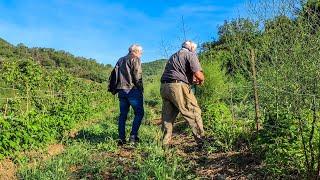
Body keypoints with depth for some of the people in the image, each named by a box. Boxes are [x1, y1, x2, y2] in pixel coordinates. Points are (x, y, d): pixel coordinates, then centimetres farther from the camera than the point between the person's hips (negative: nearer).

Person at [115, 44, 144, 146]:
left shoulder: (120, 60, 21)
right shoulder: (135, 59, -1)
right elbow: (137, 75, -12)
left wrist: (115, 88, 17)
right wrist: (141, 89, -5)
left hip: (121, 90, 7)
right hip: (132, 90, -7)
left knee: (123, 114, 10)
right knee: (139, 113, 0)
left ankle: (121, 138, 8)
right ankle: (133, 137, -6)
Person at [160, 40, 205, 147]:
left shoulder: (173, 56, 28)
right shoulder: (191, 55, 4)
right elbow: (198, 74, -8)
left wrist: (192, 80, 30)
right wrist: (201, 80, 14)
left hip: (164, 87, 8)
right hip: (178, 87, -7)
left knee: (167, 117, 12)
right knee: (194, 113, 0)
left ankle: (165, 143, 16)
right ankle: (202, 141, 3)